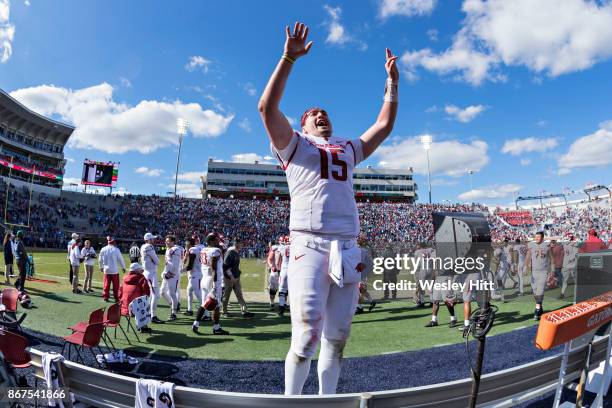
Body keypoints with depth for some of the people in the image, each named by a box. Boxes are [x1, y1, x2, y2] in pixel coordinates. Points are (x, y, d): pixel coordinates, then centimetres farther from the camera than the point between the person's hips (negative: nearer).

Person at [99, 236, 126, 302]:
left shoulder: (103, 249, 1)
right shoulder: (116, 250, -10)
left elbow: (100, 260, 12)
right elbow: (120, 259, -4)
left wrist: (101, 267, 29)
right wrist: (123, 267, 10)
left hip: (106, 270, 3)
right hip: (114, 270, -3)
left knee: (106, 284, 11)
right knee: (116, 285, 4)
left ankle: (105, 297, 12)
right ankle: (116, 298, 7)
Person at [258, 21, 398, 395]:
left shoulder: (348, 149, 28)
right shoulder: (294, 145, 15)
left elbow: (385, 125, 32)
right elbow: (267, 107, 1)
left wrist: (392, 80, 31)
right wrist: (289, 57, -2)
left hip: (347, 248, 5)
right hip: (309, 245, -4)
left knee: (336, 340, 8)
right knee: (307, 338, -9)